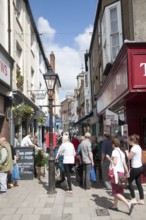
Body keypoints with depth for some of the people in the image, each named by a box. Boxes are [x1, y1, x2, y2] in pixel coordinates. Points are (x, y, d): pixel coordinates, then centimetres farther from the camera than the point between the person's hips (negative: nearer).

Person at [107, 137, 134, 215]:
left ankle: (129, 204, -14)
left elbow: (114, 163, -19)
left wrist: (109, 158, -7)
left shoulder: (115, 151, -12)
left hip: (116, 172, -8)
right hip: (122, 172, 8)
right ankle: (115, 206, 26)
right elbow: (124, 163, 10)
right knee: (117, 191, 18)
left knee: (116, 192, -2)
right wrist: (127, 172, 15)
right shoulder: (122, 152, 11)